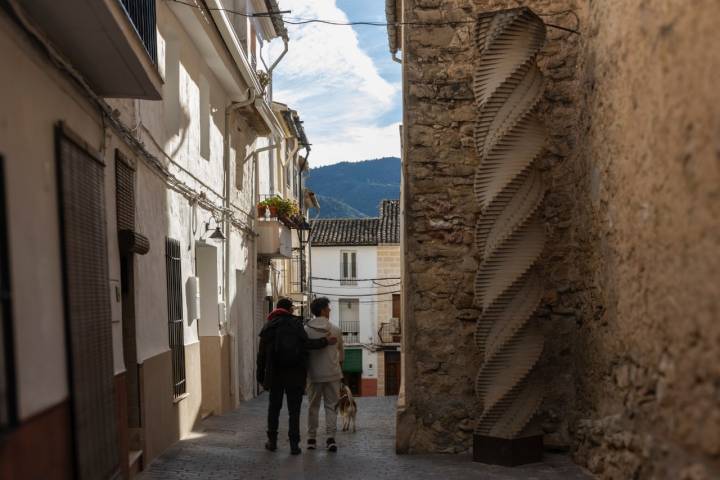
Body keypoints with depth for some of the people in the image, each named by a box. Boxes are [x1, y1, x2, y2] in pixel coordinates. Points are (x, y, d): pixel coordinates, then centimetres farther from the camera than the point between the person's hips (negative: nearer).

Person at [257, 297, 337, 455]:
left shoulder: (268, 326, 6)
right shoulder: (296, 323, -4)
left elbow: (262, 355, 4)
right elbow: (306, 343, -18)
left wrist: (261, 376, 9)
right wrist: (325, 341, -9)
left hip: (275, 374, 2)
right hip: (295, 375, -2)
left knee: (274, 407, 16)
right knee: (294, 410, 3)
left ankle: (272, 441, 17)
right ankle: (294, 444, 1)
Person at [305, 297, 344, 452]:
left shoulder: (305, 330, -5)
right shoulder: (336, 330, -2)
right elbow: (341, 354, 10)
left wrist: (304, 370, 15)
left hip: (314, 374, 0)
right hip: (332, 373, 0)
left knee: (313, 406, 11)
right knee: (331, 406, 7)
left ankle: (311, 438, 13)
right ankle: (331, 438, -2)